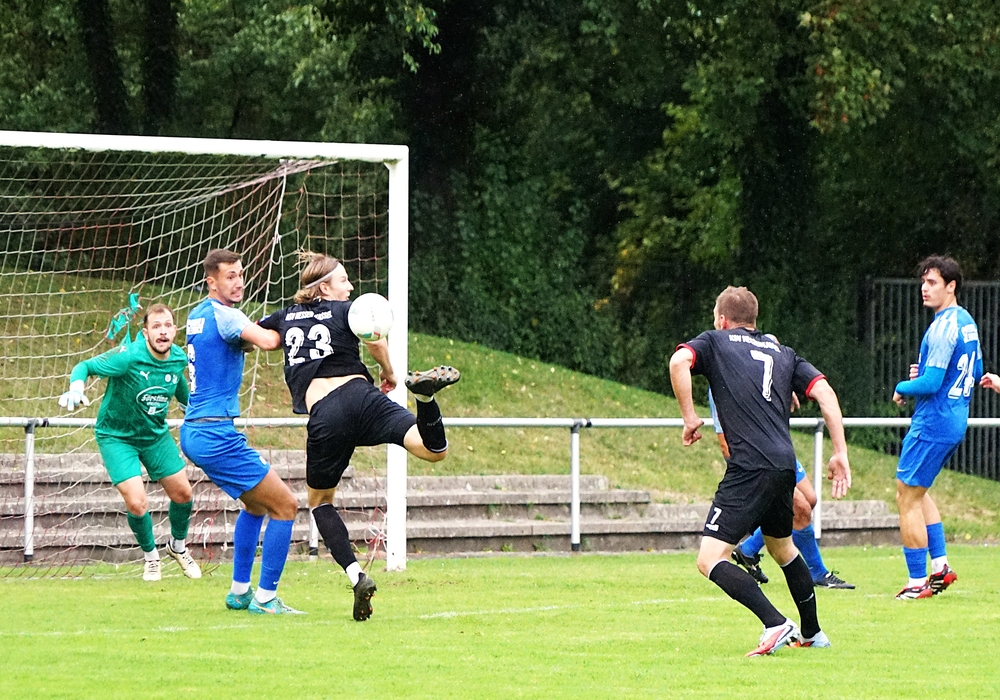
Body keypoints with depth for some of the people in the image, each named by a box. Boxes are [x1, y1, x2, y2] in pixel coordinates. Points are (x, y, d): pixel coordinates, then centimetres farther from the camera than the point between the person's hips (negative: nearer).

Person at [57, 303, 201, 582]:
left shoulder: (178, 359, -10)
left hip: (156, 434, 5)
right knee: (136, 503, -15)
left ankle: (178, 546, 38)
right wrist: (76, 387, -42)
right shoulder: (128, 357, -29)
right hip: (117, 437, -5)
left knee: (182, 493, 7)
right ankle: (150, 556, 15)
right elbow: (85, 366, -23)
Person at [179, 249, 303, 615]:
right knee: (285, 505, -4)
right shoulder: (224, 315, -13)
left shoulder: (197, 315, 14)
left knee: (256, 504, 26)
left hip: (194, 431, 10)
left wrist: (256, 330, 11)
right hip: (216, 432, -10)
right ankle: (265, 598, -4)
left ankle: (239, 592, 24)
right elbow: (267, 341, -29)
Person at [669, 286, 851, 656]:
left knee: (710, 560, -9)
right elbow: (824, 392, 9)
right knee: (782, 548, 29)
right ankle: (812, 633, 37)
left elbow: (679, 361, -13)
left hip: (748, 469, -7)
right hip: (784, 465, 7)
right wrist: (840, 454, 8)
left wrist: (690, 417, -4)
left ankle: (776, 625, -23)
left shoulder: (715, 342, 9)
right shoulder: (782, 353, 22)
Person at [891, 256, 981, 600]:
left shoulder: (943, 328, -20)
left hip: (933, 425, -10)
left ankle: (917, 583, -1)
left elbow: (931, 383, -24)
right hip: (956, 422, 10)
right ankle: (940, 566, 18)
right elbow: (976, 372, 22)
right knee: (916, 491, 23)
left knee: (908, 497, -3)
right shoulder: (967, 322, 11)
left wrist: (903, 388, -4)